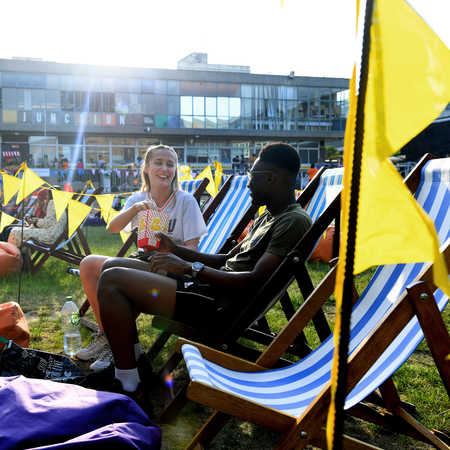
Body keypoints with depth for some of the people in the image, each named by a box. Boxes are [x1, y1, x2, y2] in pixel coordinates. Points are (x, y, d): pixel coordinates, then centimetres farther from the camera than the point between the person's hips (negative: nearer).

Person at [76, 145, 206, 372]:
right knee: (88, 264, -9)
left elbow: (192, 247, -9)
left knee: (110, 267, -28)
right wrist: (135, 208, -24)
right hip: (143, 261, 6)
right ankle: (106, 333, 1)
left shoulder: (185, 201, -5)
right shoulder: (138, 199, 8)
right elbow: (113, 228, -8)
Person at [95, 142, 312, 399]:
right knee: (112, 269, 15)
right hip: (210, 286, 11)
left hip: (220, 307, -11)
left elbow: (254, 281, -22)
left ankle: (128, 385, -11)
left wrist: (190, 268, -17)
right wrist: (176, 250, 13)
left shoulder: (294, 221, -13)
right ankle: (129, 358, 17)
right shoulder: (268, 217, 20)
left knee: (112, 281, -19)